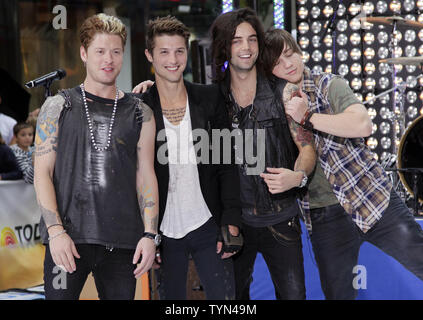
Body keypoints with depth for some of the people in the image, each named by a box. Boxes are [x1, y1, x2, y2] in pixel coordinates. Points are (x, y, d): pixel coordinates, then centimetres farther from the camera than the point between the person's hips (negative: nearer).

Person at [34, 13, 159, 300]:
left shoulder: (140, 113, 11)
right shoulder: (58, 107, 7)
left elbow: (146, 177, 9)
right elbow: (42, 172, 1)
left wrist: (149, 235, -2)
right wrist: (56, 231, -10)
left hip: (122, 243, 2)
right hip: (67, 238, -1)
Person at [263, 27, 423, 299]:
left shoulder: (329, 86, -2)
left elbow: (363, 125, -20)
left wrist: (307, 118, -18)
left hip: (372, 199, -2)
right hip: (324, 217, 3)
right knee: (337, 293, 8)